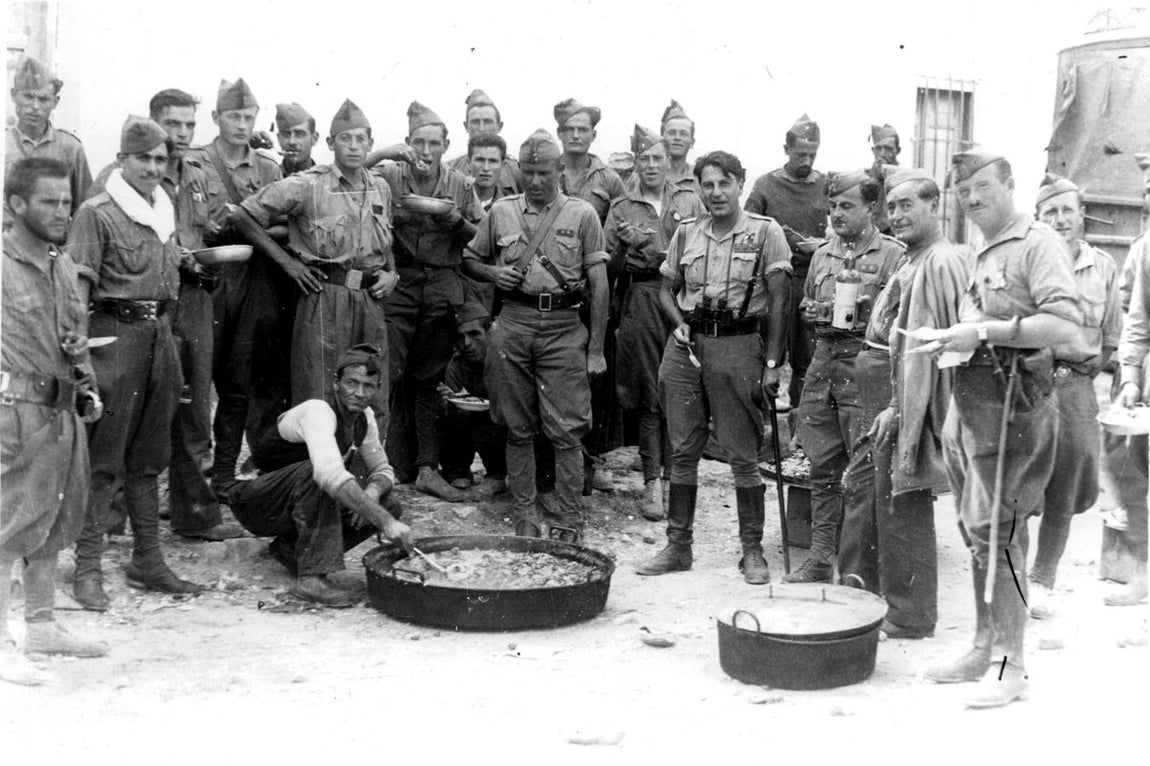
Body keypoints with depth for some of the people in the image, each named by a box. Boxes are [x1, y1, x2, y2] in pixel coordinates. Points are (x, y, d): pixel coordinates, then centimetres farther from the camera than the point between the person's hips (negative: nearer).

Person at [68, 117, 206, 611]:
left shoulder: (164, 211, 15)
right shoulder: (97, 213, -7)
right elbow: (80, 280, -14)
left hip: (159, 333, 7)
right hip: (116, 333, -7)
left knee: (148, 457, 13)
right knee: (103, 458, -5)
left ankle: (148, 560, 20)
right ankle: (88, 568, 0)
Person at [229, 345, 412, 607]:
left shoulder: (365, 418, -1)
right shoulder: (318, 412, -28)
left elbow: (382, 470, 6)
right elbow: (330, 473, -45)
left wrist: (372, 492, -20)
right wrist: (384, 521, -50)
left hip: (300, 504, 8)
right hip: (256, 504, -8)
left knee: (388, 505, -9)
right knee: (316, 472, -36)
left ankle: (290, 549, 2)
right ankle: (311, 576, -34)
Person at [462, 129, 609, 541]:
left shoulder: (582, 215, 3)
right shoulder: (501, 212, 9)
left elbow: (599, 285, 1)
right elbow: (469, 261, 20)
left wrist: (596, 348, -3)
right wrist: (494, 273, -4)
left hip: (564, 326, -2)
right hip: (513, 325, 2)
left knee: (566, 430, -4)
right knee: (518, 428, 7)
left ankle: (569, 520, 3)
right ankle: (525, 514, 16)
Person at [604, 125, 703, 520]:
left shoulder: (689, 200, 11)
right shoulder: (622, 208, 11)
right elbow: (609, 266, 9)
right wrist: (625, 246, -11)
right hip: (641, 299, 0)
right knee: (649, 396, -1)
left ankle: (674, 474, 14)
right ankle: (652, 482, 2)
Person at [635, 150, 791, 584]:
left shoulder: (765, 232, -1)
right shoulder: (686, 233, 11)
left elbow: (778, 302, -4)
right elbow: (667, 289, 20)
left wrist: (771, 363, -9)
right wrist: (679, 323, -1)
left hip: (739, 345, -4)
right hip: (687, 345, 4)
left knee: (742, 455, -1)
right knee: (682, 451, 7)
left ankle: (752, 550, 9)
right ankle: (678, 546, 16)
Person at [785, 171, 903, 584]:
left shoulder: (893, 255, -2)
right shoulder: (823, 254, 18)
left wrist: (864, 314, -18)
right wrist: (814, 313, 8)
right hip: (823, 358, 6)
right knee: (823, 467, 9)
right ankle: (820, 558, 16)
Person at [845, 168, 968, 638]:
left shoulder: (939, 263, -16)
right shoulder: (913, 260, 16)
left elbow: (925, 346, -22)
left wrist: (897, 408, -22)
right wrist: (886, 407, 18)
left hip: (906, 400, -10)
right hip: (886, 400, 10)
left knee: (903, 507, -2)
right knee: (861, 488, 18)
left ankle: (909, 616, 8)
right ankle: (858, 586, 31)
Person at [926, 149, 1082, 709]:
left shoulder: (1037, 243, -7)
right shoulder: (981, 256, 19)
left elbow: (1065, 325, -19)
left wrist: (984, 331, -19)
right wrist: (951, 341, 12)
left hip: (1012, 397, -9)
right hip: (969, 399, 9)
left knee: (995, 530, -9)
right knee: (975, 530, 12)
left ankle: (1010, 665, -2)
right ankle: (984, 648, 22)